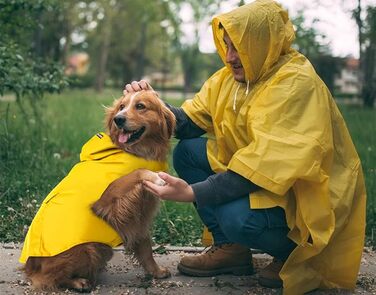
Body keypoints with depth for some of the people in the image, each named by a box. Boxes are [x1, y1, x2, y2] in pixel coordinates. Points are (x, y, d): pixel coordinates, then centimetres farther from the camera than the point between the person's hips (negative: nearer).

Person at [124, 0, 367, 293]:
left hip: (308, 192, -8)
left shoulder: (295, 82, -24)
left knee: (238, 216, -34)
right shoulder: (230, 77, 1)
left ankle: (295, 255, 0)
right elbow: (190, 124, 0)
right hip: (258, 177, 8)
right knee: (187, 151, 1)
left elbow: (267, 164, -31)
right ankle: (230, 248, 5)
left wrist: (193, 193, -35)